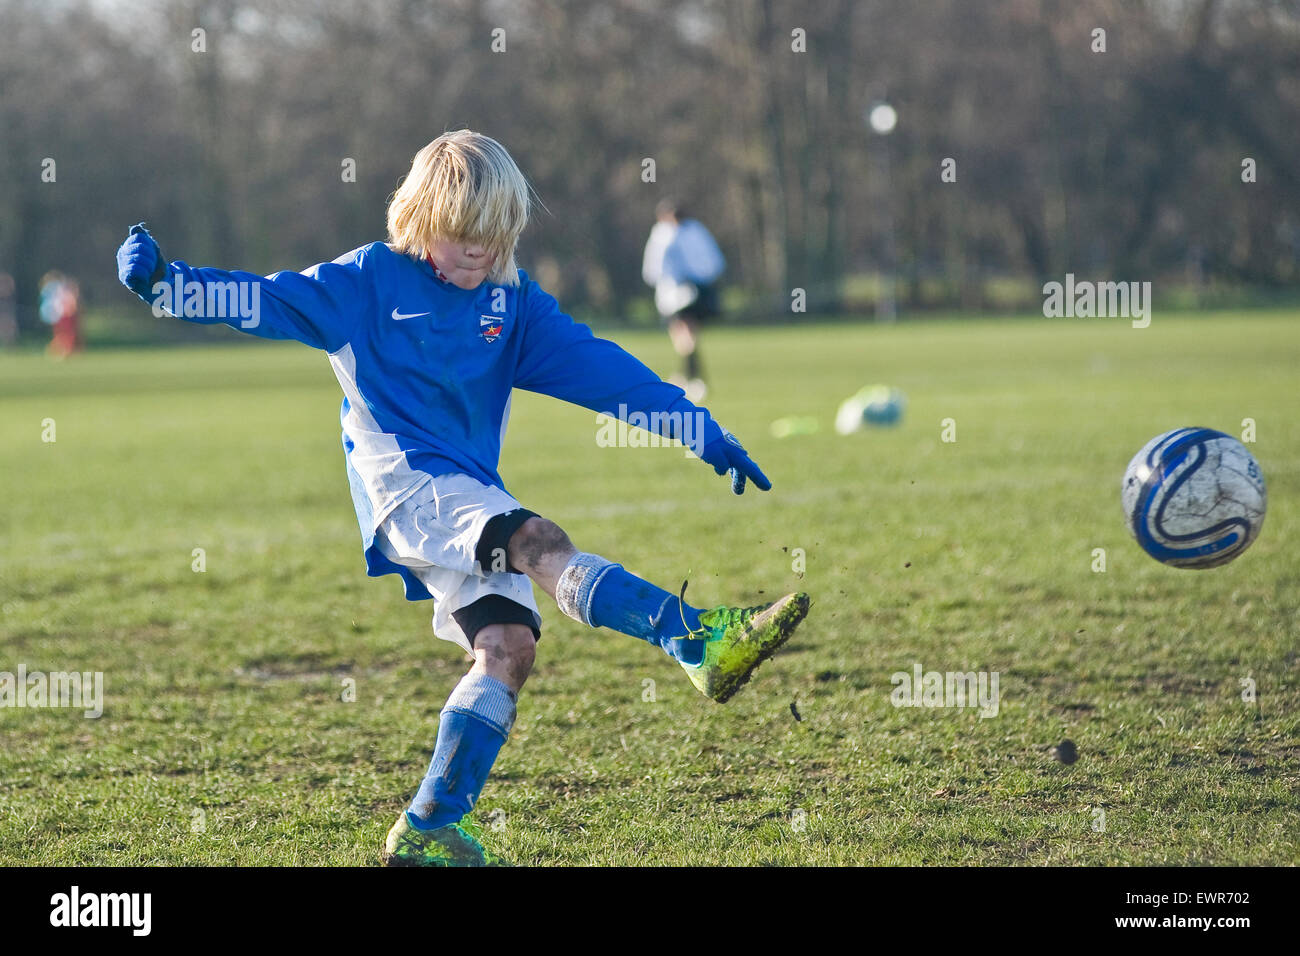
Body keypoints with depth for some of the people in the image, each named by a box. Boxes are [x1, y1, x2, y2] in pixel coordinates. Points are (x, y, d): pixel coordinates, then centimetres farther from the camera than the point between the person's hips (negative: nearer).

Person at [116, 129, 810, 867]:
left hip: (473, 502, 6)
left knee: (509, 646, -12)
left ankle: (428, 831, -8)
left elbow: (596, 366, 10)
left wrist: (703, 431, 4)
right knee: (543, 544, -28)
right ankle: (701, 644, -42)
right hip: (404, 483, -6)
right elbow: (267, 301, -4)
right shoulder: (371, 281, 1)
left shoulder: (512, 301, 13)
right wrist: (165, 283, -19)